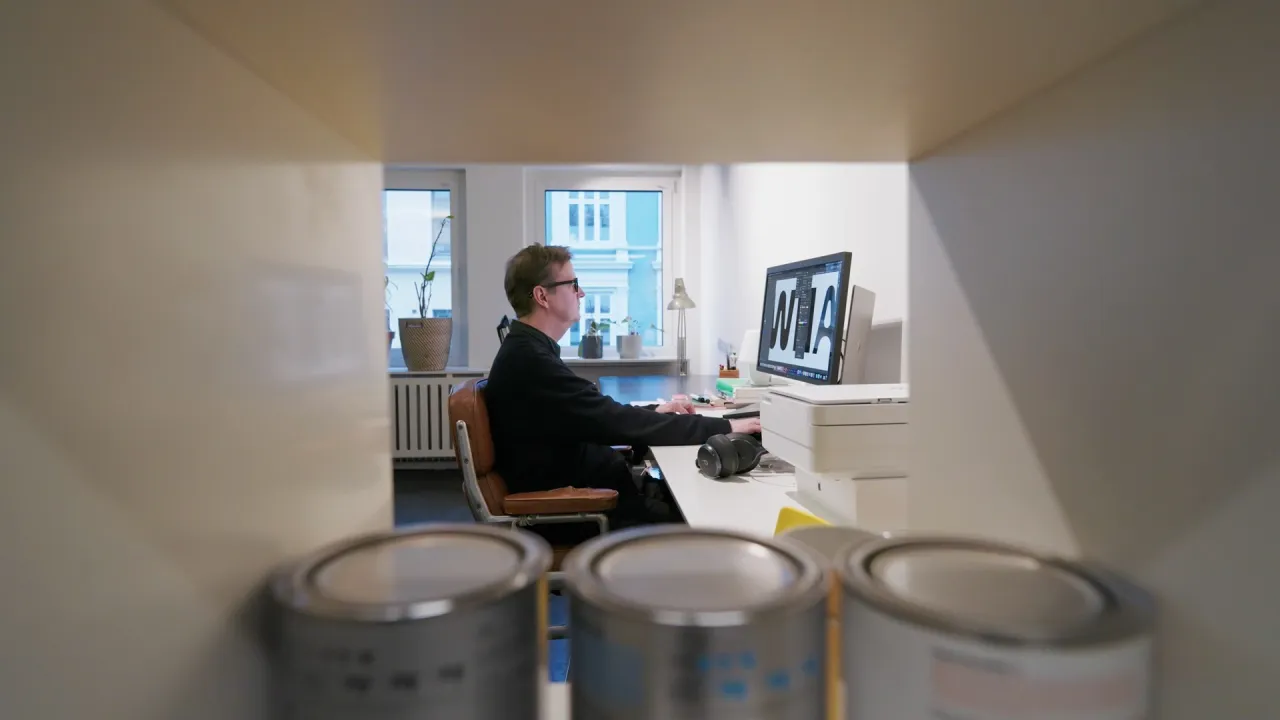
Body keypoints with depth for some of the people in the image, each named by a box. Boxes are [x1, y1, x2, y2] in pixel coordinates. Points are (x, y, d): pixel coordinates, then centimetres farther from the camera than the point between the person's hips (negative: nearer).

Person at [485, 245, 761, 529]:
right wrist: (724, 427, -21)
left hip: (572, 483, 9)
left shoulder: (529, 350, 9)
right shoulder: (530, 360, -23)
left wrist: (654, 412, 5)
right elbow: (617, 423, -26)